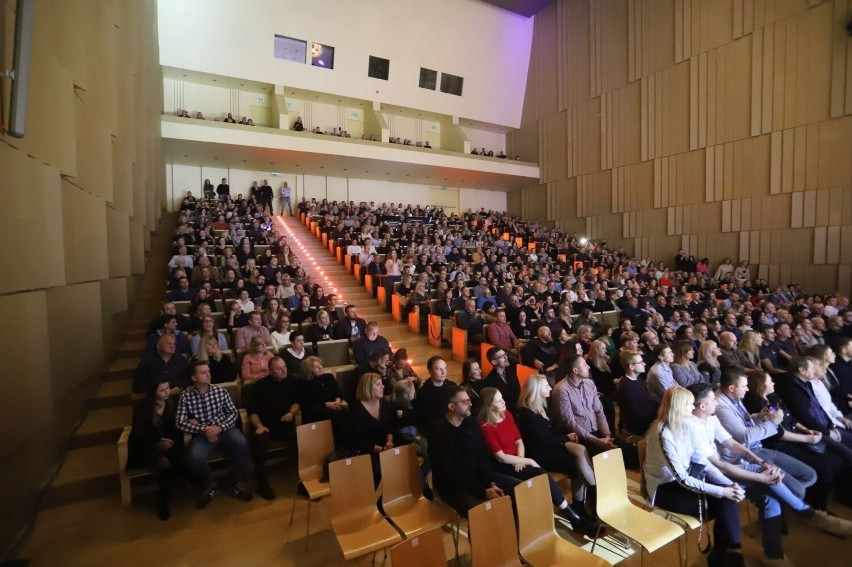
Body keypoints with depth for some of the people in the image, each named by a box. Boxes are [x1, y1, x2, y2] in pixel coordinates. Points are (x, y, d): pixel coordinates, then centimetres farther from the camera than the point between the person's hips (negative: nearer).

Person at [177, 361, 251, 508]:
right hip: (202, 434, 0)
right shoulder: (186, 396, -4)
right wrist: (203, 429, -18)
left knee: (241, 443, -29)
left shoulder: (220, 390, -1)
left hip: (224, 429, 1)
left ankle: (237, 483, -6)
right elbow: (180, 423, -7)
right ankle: (209, 484, 3)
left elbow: (233, 413, 1)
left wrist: (220, 427, -16)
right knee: (194, 458, -31)